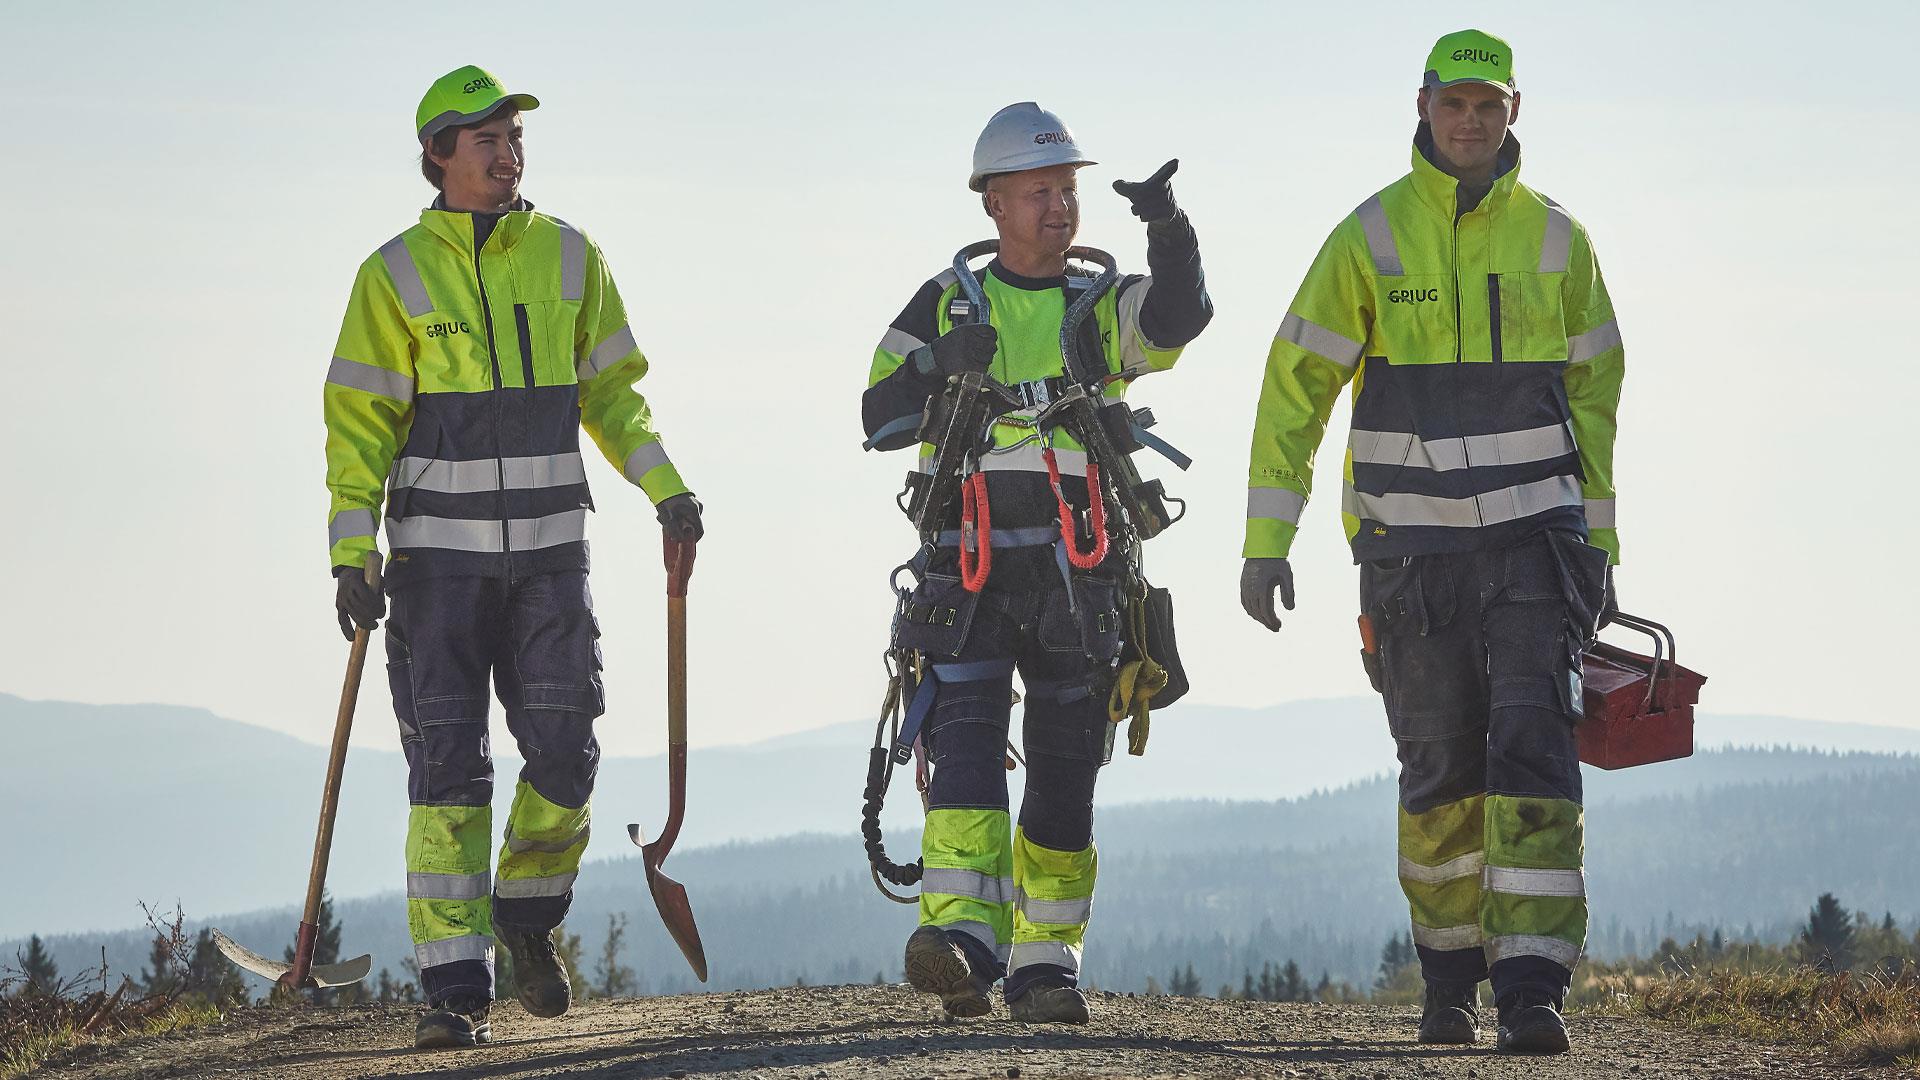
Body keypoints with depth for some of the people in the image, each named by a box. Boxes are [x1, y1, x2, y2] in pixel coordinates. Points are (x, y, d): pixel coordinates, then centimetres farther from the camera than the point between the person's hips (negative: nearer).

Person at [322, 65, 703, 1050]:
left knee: (563, 755, -3)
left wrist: (664, 487, 4)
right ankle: (454, 988, -2)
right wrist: (351, 556, -9)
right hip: (438, 553, -2)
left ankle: (527, 918, 23)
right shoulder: (398, 274, -2)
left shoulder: (568, 258, 7)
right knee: (447, 771, -5)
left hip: (550, 551, 3)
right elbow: (360, 419, -2)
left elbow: (608, 388, 16)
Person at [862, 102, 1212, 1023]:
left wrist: (1169, 230, -29)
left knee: (1065, 772, 3)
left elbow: (1180, 317, -12)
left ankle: (1042, 964, 11)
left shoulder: (1102, 309, 11)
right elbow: (880, 420, 5)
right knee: (967, 742, -17)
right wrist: (935, 367, -14)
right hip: (968, 572, -1)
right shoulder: (947, 304, 11)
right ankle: (959, 937, -29)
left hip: (1077, 574, 2)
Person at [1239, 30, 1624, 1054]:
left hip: (1533, 538, 0)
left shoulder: (1554, 240, 4)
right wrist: (1266, 541, -6)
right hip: (1411, 548, 0)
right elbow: (1294, 387, -1)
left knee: (1532, 749, -13)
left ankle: (1530, 989, -17)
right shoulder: (1371, 239, -2)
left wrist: (1599, 546, 10)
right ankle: (1448, 979, 22)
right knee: (1441, 770, 5)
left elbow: (1593, 394, 12)